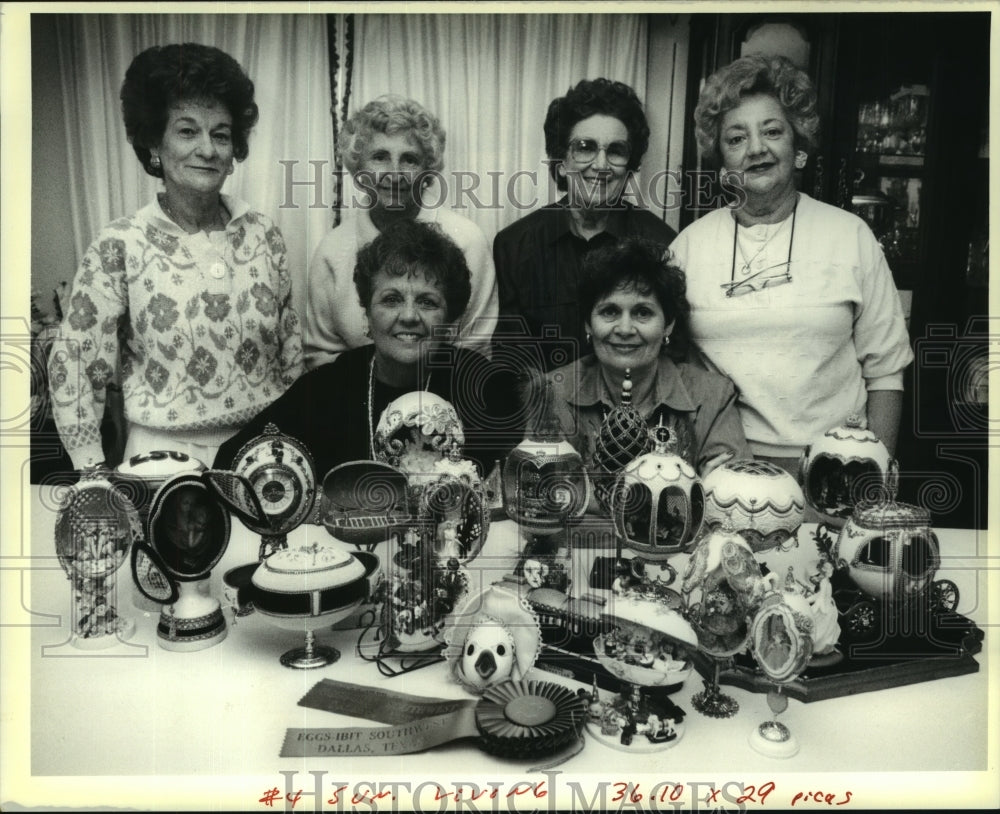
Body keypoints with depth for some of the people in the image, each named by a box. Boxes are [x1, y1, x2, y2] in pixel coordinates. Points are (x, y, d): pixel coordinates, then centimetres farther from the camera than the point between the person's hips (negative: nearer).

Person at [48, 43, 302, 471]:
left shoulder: (263, 234, -1)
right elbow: (73, 362, -4)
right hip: (165, 452, -3)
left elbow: (291, 350, 6)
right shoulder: (120, 245, -9)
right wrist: (93, 468, -6)